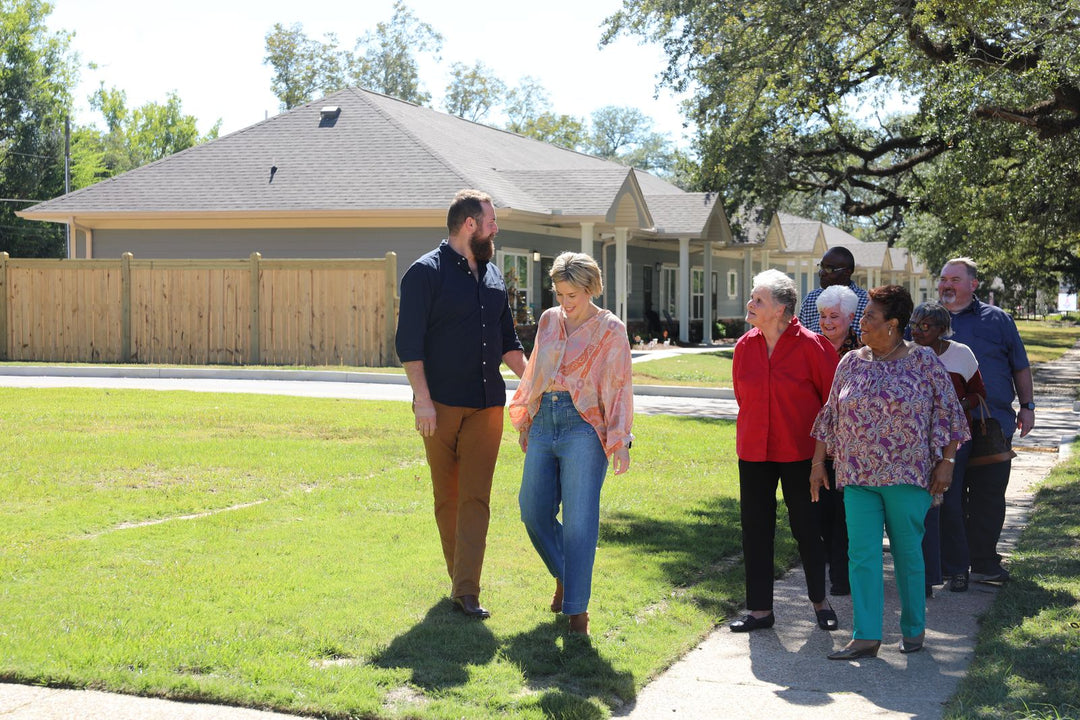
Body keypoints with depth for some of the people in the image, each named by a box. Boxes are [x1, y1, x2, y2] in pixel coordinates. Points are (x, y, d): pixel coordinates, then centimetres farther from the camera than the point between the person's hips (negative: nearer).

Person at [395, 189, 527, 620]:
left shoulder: (492, 275, 15)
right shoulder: (426, 273, -5)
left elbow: (507, 340, 23)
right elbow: (409, 342, -10)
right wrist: (423, 399, -17)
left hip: (487, 405, 4)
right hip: (441, 405, -4)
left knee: (476, 497, -4)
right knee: (447, 497, 6)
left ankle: (467, 590, -6)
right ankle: (457, 575, 20)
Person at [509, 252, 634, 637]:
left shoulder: (610, 330, 0)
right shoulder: (548, 321, 14)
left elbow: (618, 388, -3)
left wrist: (619, 440, -10)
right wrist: (525, 422, 23)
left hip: (583, 427, -5)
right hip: (544, 422, 5)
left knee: (579, 519, -7)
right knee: (533, 511, 5)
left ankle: (576, 607, 0)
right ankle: (564, 575, 30)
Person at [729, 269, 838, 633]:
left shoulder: (811, 345, -12)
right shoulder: (745, 347, 1)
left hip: (799, 451, -4)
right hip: (754, 451, 4)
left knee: (806, 527, 6)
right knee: (755, 528, 6)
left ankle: (820, 601, 24)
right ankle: (760, 609, 15)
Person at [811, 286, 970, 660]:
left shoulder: (924, 361, -3)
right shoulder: (851, 363, 8)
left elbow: (947, 413, -1)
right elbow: (831, 415, 13)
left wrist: (946, 462, -6)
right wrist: (818, 462, 10)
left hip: (907, 475, -3)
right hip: (858, 475, 3)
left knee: (908, 552, 5)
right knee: (862, 554, -3)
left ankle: (914, 629, 21)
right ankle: (866, 636, -2)